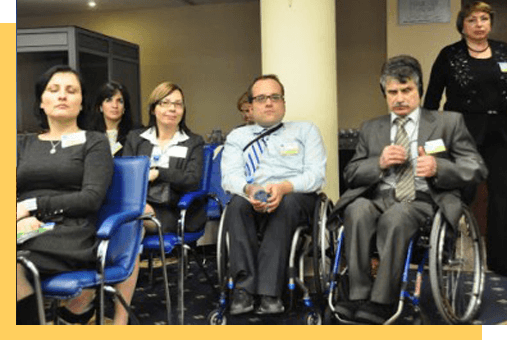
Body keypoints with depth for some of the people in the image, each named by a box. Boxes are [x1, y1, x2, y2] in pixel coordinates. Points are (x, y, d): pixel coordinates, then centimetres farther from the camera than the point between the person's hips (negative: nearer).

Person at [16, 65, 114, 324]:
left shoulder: (94, 142, 10)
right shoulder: (23, 144, 22)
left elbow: (92, 198, -4)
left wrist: (32, 205, -10)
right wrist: (19, 217, -14)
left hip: (68, 236, -3)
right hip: (26, 234, 3)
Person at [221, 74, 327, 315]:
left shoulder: (306, 131, 18)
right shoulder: (237, 137, 21)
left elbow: (316, 174, 2)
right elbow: (230, 176, 4)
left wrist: (284, 187, -19)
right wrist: (249, 189, -22)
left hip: (296, 198, -1)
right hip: (251, 200, 1)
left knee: (287, 203, -35)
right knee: (237, 203, -32)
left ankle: (269, 293, -38)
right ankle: (244, 289, -34)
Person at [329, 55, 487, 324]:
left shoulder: (449, 122, 17)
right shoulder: (371, 128, 25)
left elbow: (477, 170, 10)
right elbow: (350, 174, 18)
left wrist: (438, 168, -10)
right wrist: (379, 163, -3)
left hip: (421, 200, -2)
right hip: (378, 198, 3)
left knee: (395, 216, -37)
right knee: (357, 211, -33)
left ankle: (381, 303, -34)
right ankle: (358, 297, -33)